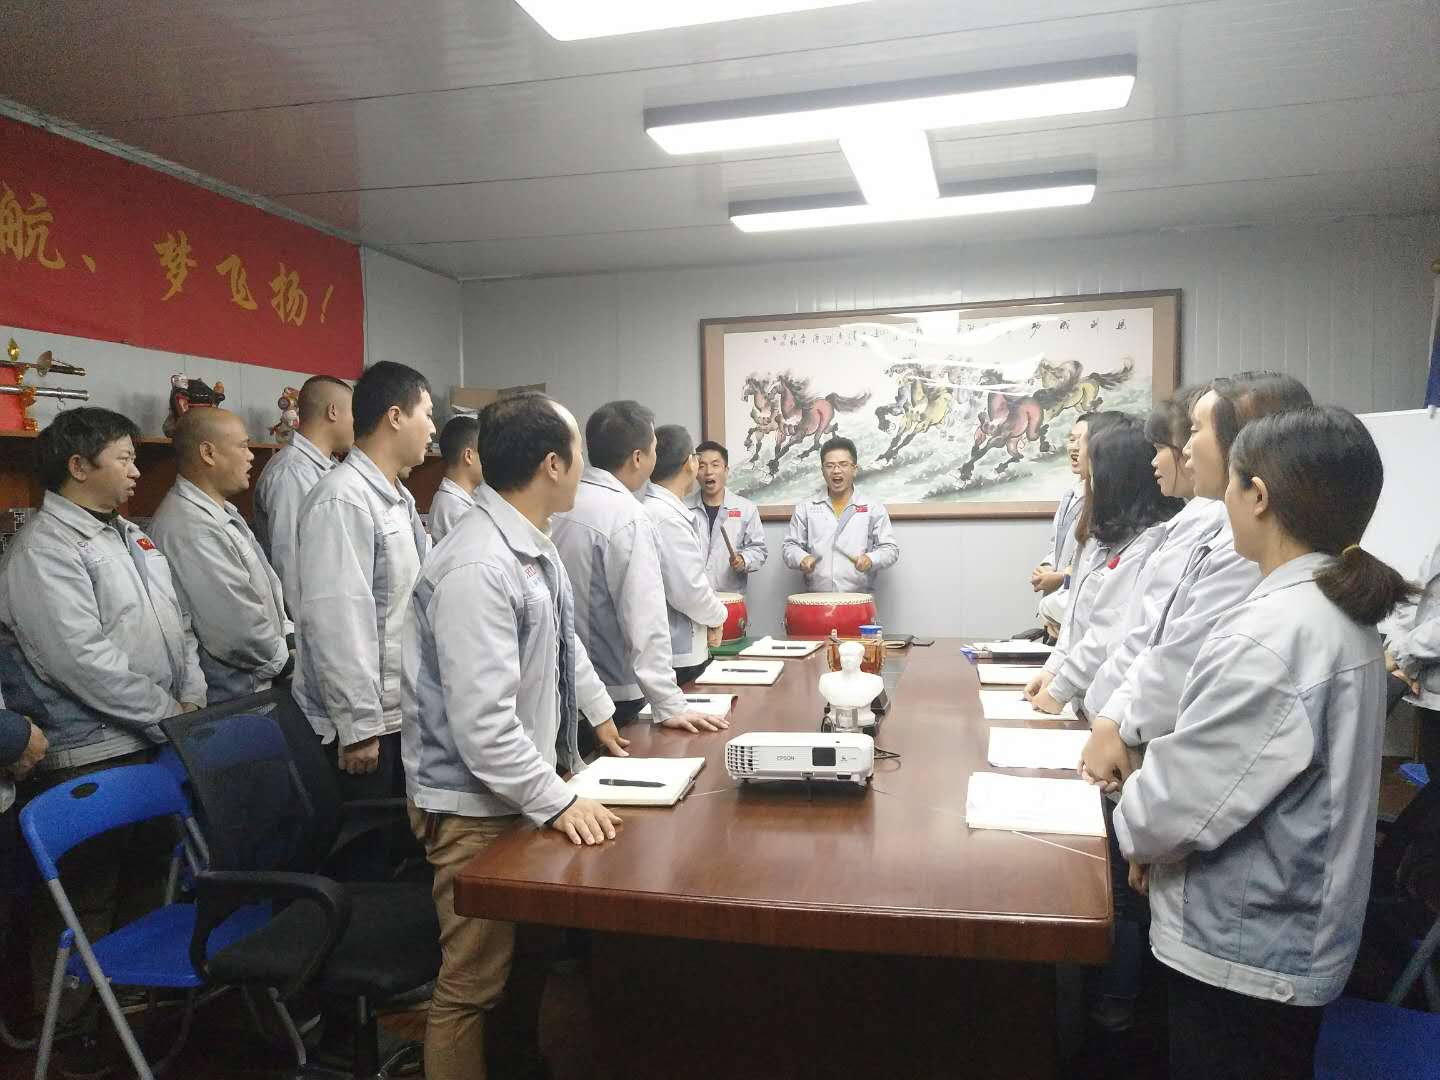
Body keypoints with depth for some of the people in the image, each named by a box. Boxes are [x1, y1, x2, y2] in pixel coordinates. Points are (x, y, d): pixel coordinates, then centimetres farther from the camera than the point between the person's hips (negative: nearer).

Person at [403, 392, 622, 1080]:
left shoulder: (536, 546, 2)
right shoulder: (478, 569, -27)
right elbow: (483, 721, -28)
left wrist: (604, 716, 20)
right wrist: (555, 802, -22)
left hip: (531, 780, 9)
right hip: (478, 805, -9)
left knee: (538, 953, 23)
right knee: (474, 984, 5)